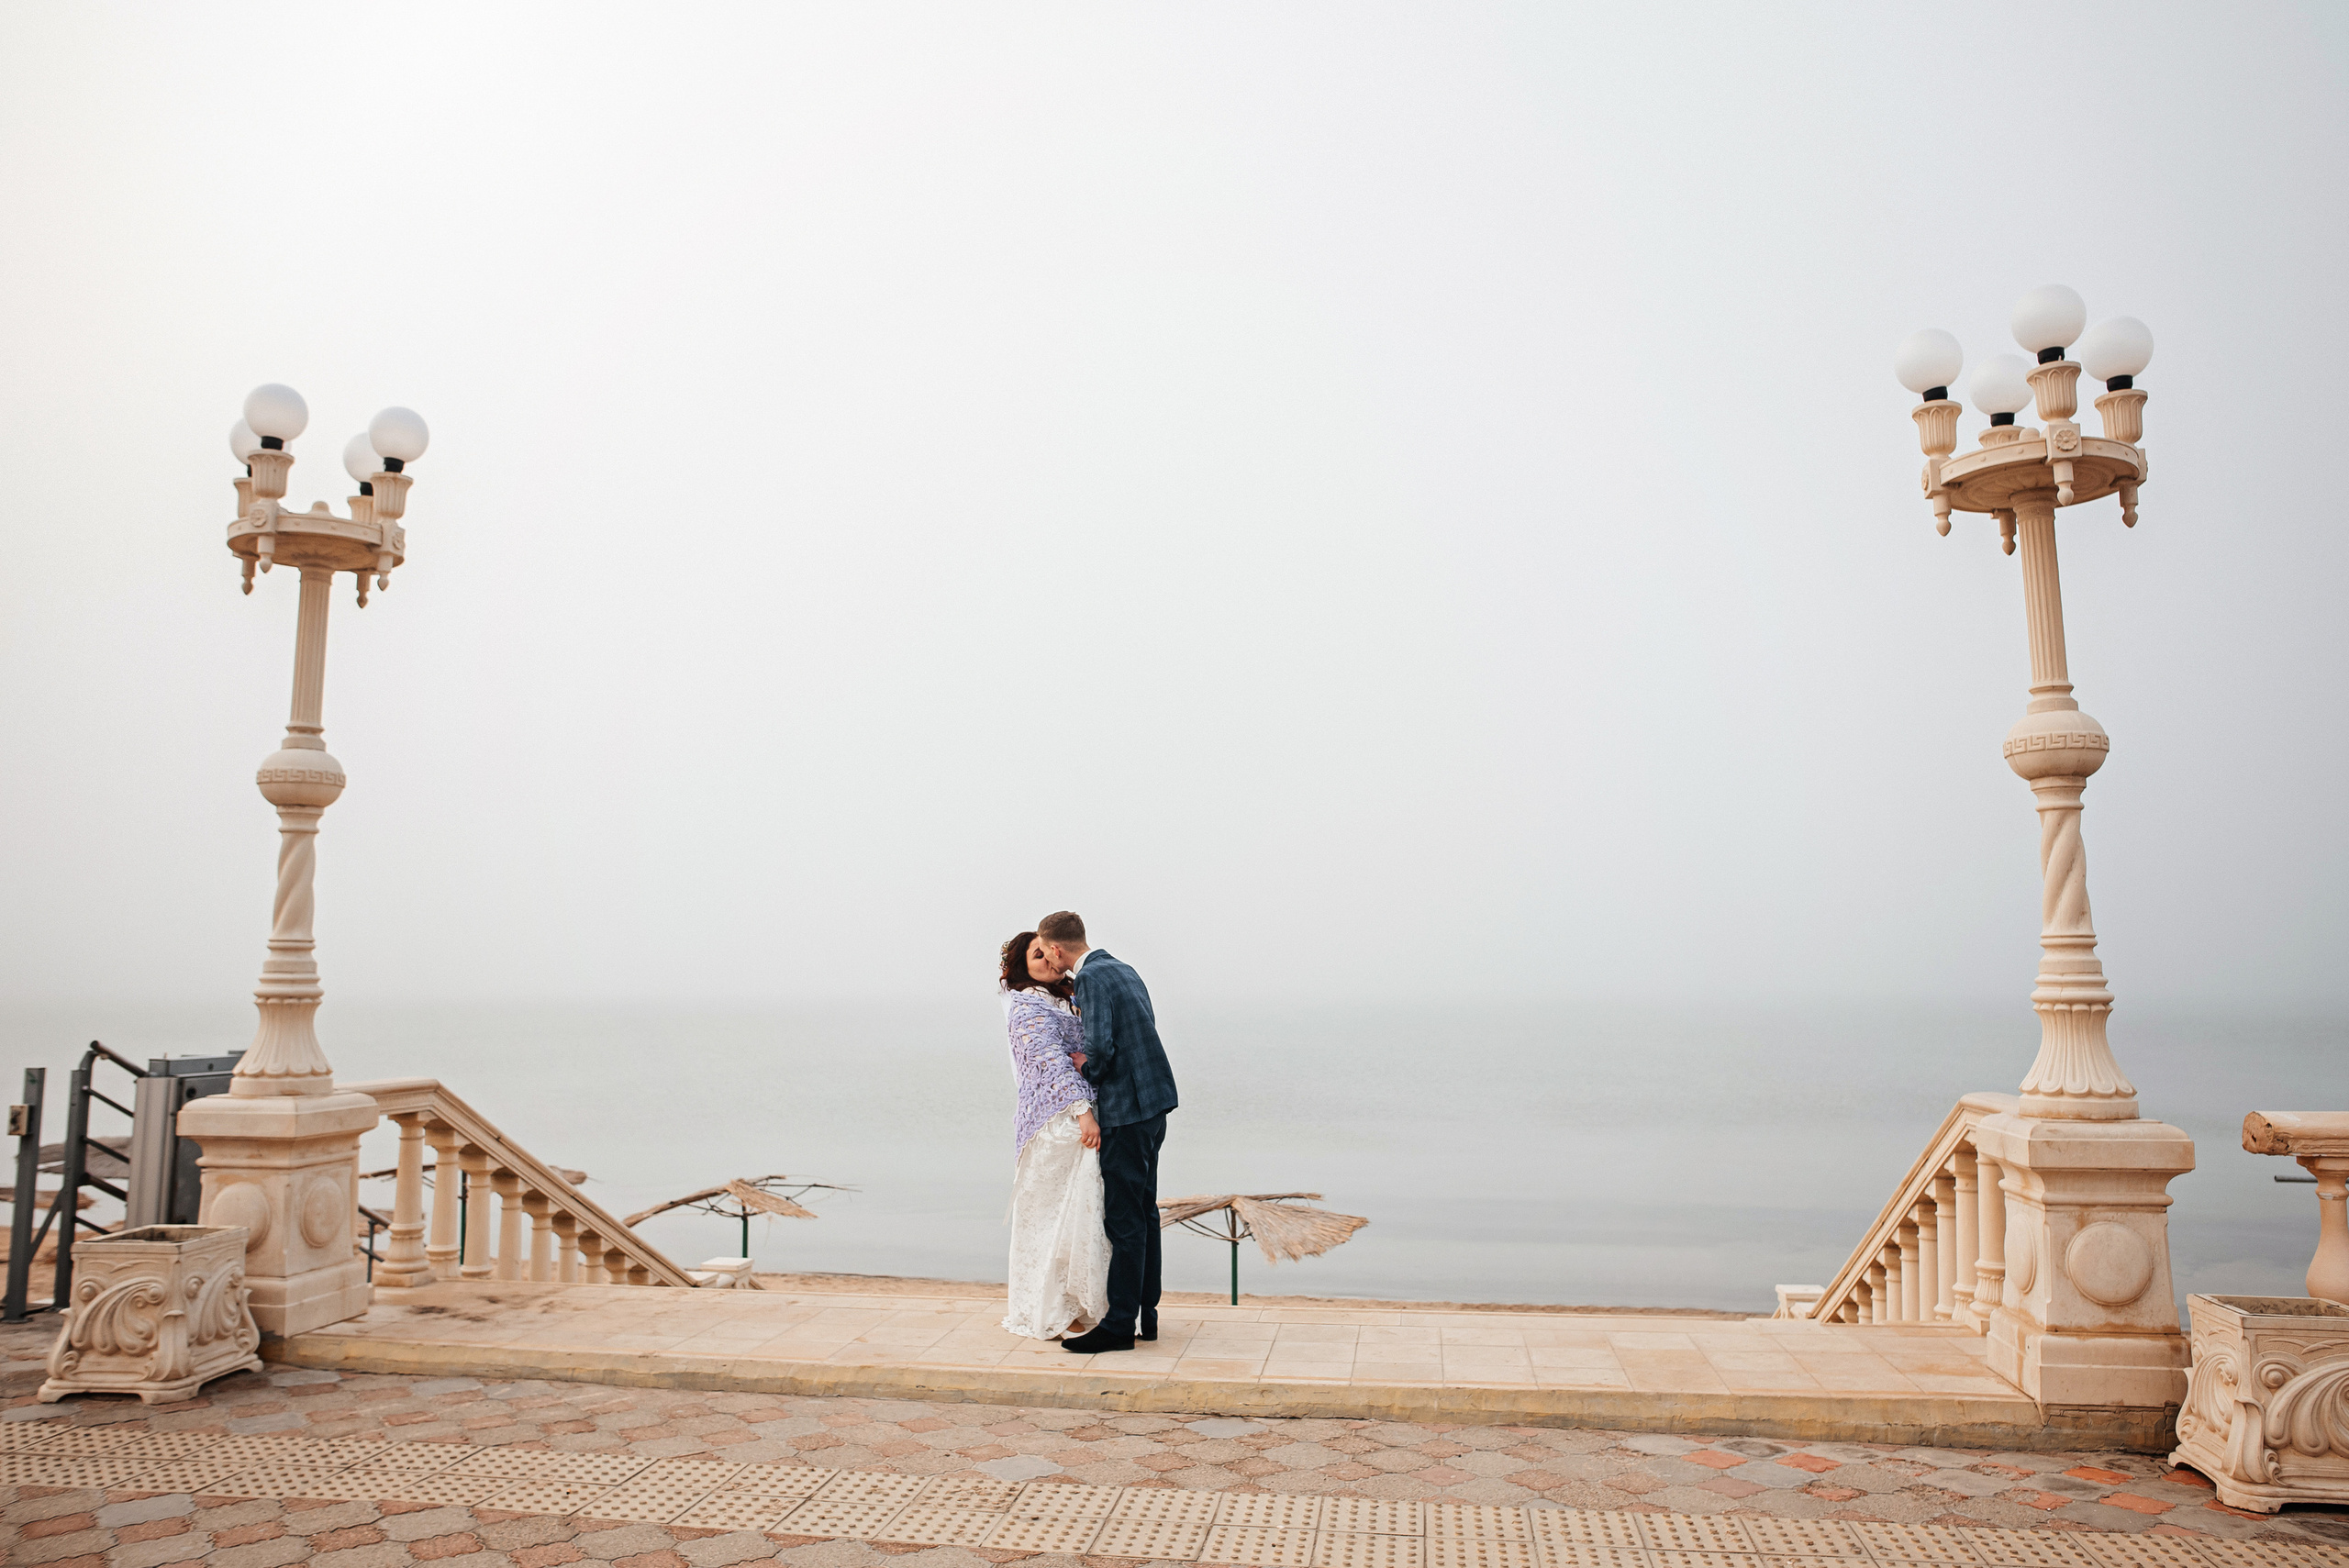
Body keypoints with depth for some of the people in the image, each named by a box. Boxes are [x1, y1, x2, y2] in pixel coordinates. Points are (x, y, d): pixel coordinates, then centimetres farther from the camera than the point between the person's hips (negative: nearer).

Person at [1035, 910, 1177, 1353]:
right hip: (1153, 1105, 10)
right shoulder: (1124, 970, 14)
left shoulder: (1091, 978, -14)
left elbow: (1100, 1047, -24)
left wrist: (1089, 1071, -3)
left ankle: (1120, 1325, 0)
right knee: (1143, 1213, 14)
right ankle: (1145, 1314, 21)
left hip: (1125, 1110, -10)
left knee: (1124, 1219, -5)